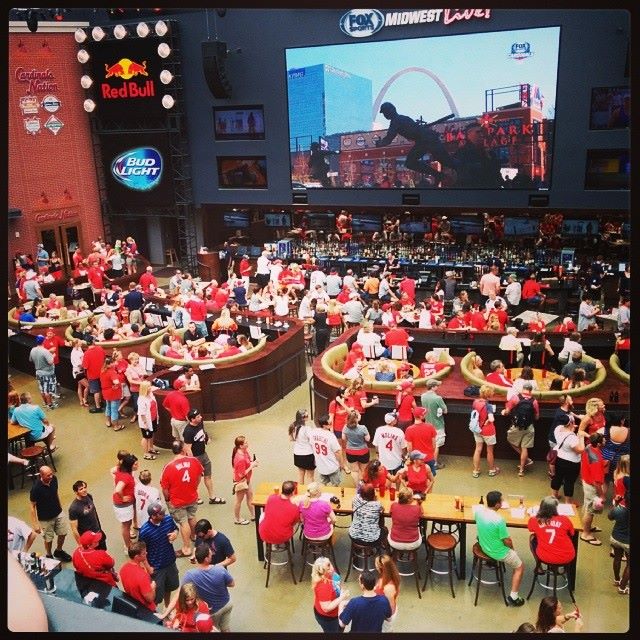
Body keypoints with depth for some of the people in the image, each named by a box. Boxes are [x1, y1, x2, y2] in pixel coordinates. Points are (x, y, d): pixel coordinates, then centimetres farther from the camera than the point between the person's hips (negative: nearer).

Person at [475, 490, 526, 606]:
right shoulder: (499, 520, -35)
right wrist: (512, 548, 0)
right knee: (520, 567, 18)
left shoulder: (478, 510, -15)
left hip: (483, 545, 7)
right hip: (498, 552, -7)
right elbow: (507, 542, -20)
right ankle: (513, 597, 17)